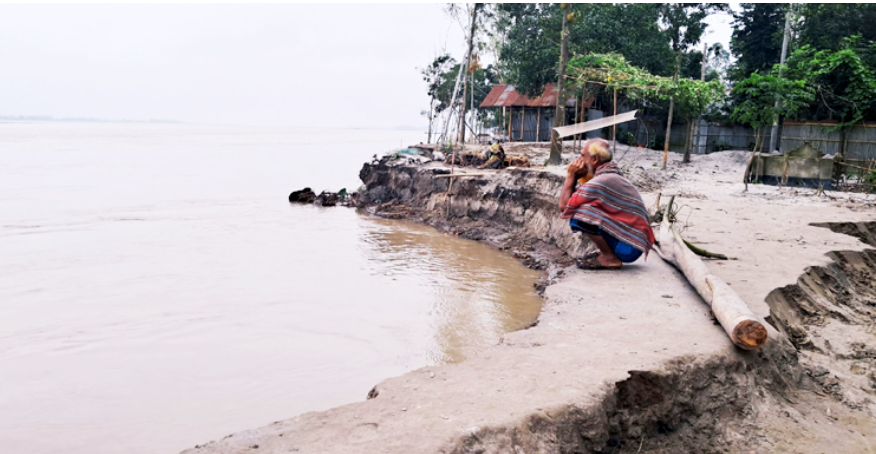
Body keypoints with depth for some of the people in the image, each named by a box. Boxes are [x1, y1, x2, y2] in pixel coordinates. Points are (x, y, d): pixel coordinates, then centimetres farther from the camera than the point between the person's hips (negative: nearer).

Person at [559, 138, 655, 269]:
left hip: (629, 248, -10)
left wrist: (571, 176, -3)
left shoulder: (600, 182, -18)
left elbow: (564, 206, -13)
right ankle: (608, 254, 11)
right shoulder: (615, 176, 13)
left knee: (578, 213, -19)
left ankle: (609, 258, -8)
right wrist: (579, 177, 6)